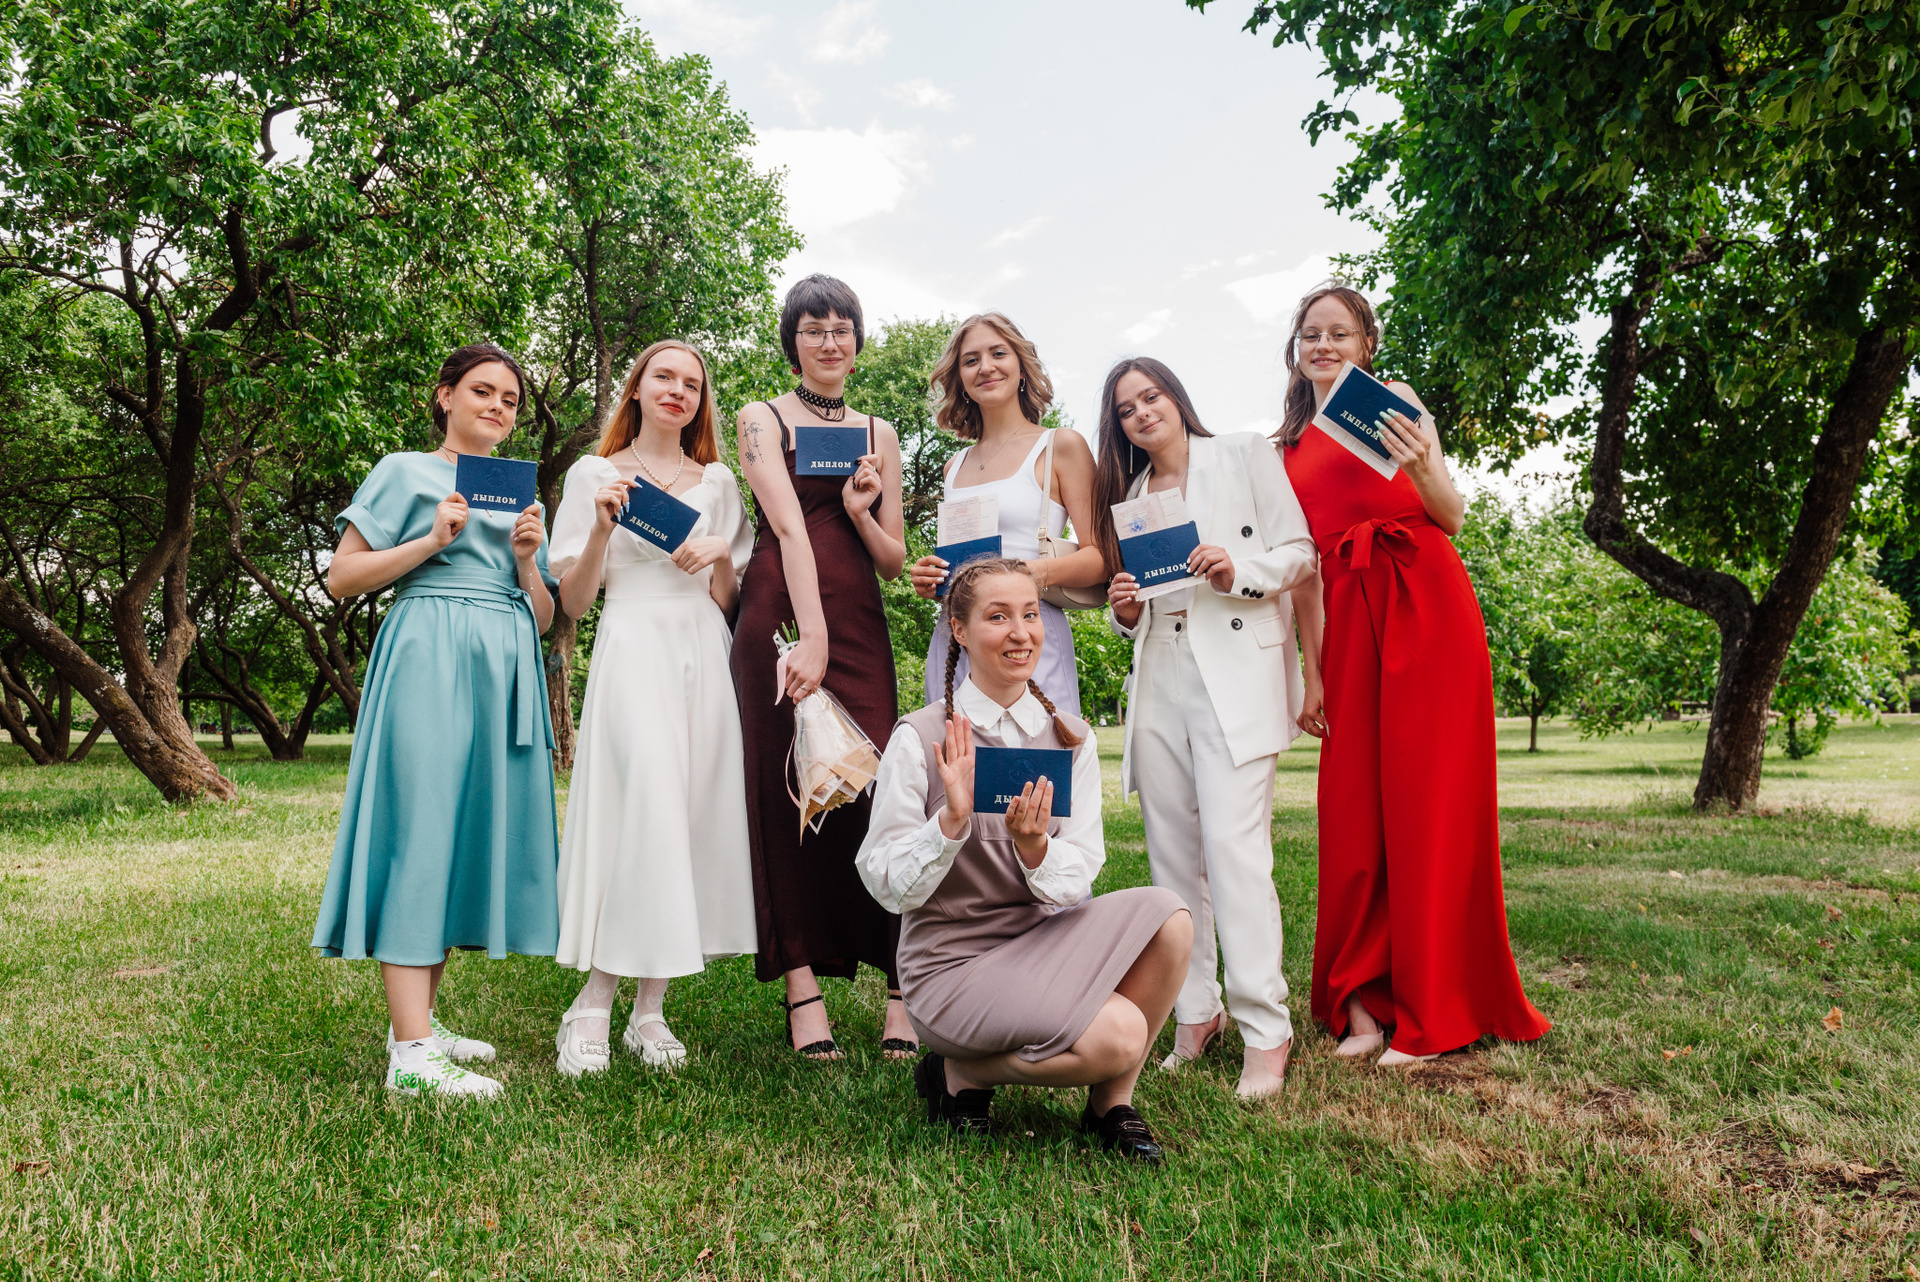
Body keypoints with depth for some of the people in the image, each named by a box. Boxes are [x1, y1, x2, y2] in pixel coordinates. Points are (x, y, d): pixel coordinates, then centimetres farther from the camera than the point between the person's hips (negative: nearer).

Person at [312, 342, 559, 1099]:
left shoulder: (521, 496, 23)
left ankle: (418, 1021, 16)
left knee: (477, 834, 5)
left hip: (505, 671, 6)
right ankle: (411, 1054, -15)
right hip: (429, 661, -6)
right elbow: (341, 579, 0)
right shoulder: (405, 473, 8)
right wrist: (432, 543, -9)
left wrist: (526, 563, 1)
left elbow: (543, 622, 19)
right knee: (421, 830, -13)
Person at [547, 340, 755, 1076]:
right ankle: (592, 1008, -8)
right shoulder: (595, 475, 10)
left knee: (697, 812, -3)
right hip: (633, 650, -3)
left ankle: (651, 1011, 4)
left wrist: (721, 555, -3)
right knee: (643, 808, -17)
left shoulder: (718, 481, 18)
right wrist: (603, 526, -9)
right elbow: (572, 602, 4)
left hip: (704, 656, 4)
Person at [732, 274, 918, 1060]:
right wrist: (811, 634, -22)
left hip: (859, 626, 3)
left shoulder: (878, 434, 19)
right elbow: (789, 523, -10)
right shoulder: (763, 419, 7)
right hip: (779, 619, -2)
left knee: (875, 789, -7)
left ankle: (903, 992, -4)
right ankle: (803, 989, 3)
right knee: (786, 793, -3)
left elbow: (894, 560, 16)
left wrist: (862, 513, -6)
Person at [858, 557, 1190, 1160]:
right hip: (954, 960, -5)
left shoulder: (1070, 738, 3)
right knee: (1118, 1035, -25)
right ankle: (961, 1073, 2)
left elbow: (1078, 880, -3)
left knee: (1166, 915, -21)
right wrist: (953, 820, -27)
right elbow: (889, 888, -12)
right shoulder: (920, 739, -10)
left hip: (1040, 941, 5)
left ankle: (1111, 1104, -1)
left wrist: (1035, 850, -24)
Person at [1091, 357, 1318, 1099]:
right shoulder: (1129, 493, 21)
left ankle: (1265, 1030, -11)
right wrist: (1125, 612, 2)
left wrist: (1238, 572, -15)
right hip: (1158, 676, 5)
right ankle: (1196, 1012, 14)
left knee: (1233, 842, -16)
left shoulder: (1246, 456, 7)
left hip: (1236, 670, -5)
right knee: (1173, 852, 4)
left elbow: (1300, 552, 3)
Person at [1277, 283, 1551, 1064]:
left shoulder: (1393, 403, 5)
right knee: (1352, 804, 2)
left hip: (1425, 605, -4)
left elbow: (1453, 518, -2)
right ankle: (1365, 1002, 13)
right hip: (1349, 619, 4)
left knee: (1429, 797, -3)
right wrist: (1310, 671, 8)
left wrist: (1421, 470, -23)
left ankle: (1433, 1011, 5)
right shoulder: (1288, 448, 17)